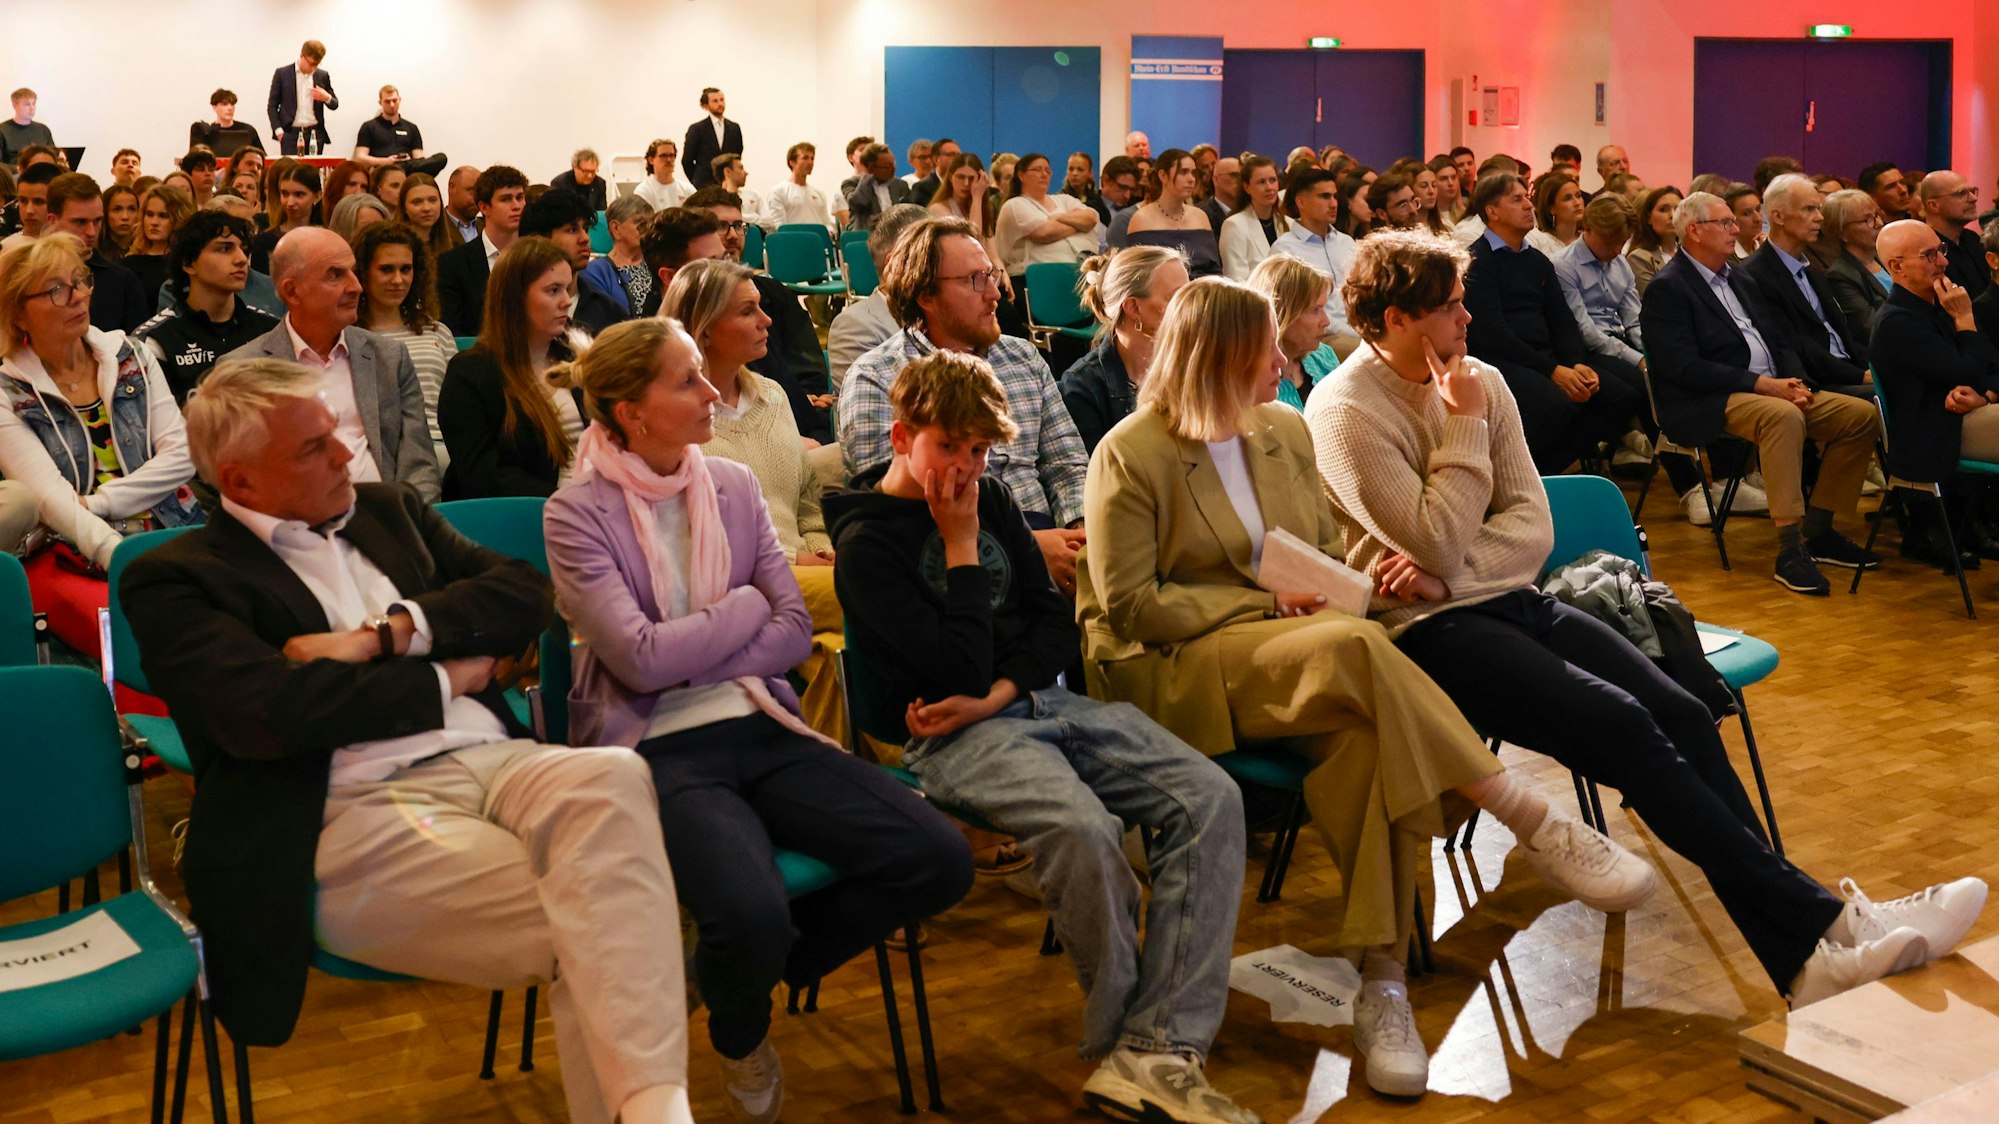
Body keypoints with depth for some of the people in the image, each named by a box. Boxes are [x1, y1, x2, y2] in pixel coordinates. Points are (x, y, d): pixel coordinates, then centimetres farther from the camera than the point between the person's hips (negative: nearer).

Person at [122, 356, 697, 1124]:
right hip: (359, 815, -5)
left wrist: (382, 636, -5)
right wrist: (444, 679, -1)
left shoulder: (387, 511, 22)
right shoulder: (177, 580, 4)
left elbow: (523, 594, 11)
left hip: (494, 759, 5)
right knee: (582, 923, -31)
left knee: (611, 777, -32)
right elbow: (269, 712, -13)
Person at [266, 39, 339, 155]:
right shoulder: (282, 74, 4)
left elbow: (334, 105, 16)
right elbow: (272, 105, 5)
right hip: (290, 133, -2)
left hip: (315, 134, 2)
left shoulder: (323, 76, 10)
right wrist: (278, 130, -6)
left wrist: (327, 98, -8)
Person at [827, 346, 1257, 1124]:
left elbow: (1055, 623, 12)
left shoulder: (991, 502, 16)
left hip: (1044, 702, 7)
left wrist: (996, 695, -6)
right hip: (956, 734, -7)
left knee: (1210, 797, -17)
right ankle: (1120, 1042, -12)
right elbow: (959, 669, -13)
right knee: (1083, 827, -36)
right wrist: (961, 545, -7)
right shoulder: (866, 544, -4)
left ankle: (1156, 1052, -23)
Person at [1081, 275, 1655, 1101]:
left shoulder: (1286, 431, 15)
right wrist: (1267, 604, -12)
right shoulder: (1130, 456, -4)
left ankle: (1381, 981, -32)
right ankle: (1542, 831, -31)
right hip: (1177, 670, -5)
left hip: (1298, 648, 6)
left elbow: (1328, 554, 21)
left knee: (1366, 731, -32)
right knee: (1356, 646, -35)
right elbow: (1128, 603, -8)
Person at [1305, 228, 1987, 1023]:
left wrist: (1450, 569, -13)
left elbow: (1534, 531, 4)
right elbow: (1440, 547, -17)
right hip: (1429, 630, -7)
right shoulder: (1345, 413, -10)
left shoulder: (1481, 381, 10)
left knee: (1682, 714, -15)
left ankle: (1801, 953, -17)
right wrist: (1464, 426, -12)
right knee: (1622, 726, -24)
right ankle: (1815, 923, -21)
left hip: (1512, 600, 7)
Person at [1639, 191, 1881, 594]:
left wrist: (1795, 380, -3)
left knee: (1862, 415, -5)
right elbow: (1685, 368, -18)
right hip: (1708, 405, -9)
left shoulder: (1740, 280, 20)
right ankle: (1789, 549, -35)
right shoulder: (1667, 289, -7)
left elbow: (1781, 342, 20)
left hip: (1775, 390, 9)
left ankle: (1817, 530, 2)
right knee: (1784, 417, -37)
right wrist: (1762, 384, -19)